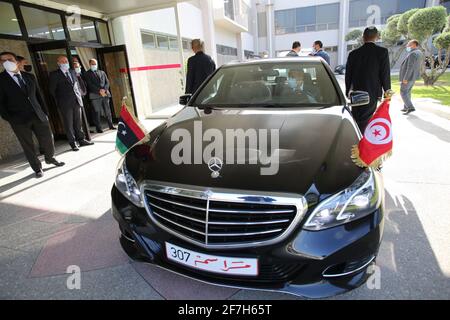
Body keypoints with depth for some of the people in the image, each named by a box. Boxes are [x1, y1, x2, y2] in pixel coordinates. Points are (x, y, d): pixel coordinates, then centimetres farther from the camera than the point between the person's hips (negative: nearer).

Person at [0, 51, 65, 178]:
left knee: (48, 139, 9)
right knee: (28, 145, 6)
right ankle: (37, 168, 20)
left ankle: (50, 158, 34)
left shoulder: (29, 76, 10)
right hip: (19, 120, -3)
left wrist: (45, 112, 8)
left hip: (38, 115, 3)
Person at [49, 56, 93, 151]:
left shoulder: (72, 72, 13)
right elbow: (52, 90, 0)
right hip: (66, 104, -4)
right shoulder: (54, 74, -2)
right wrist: (58, 102, 0)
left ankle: (81, 140, 17)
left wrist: (80, 96, 9)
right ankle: (73, 143, 8)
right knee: (69, 124, 2)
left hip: (77, 101, 4)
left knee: (78, 122, 10)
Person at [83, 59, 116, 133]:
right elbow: (90, 85, -4)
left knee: (108, 111, 4)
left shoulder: (102, 72, 20)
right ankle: (99, 128, -1)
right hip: (95, 95, -3)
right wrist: (99, 91, -14)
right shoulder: (87, 74, 8)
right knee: (97, 112, -3)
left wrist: (104, 89, -8)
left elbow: (107, 82, 11)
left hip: (105, 94, 3)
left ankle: (111, 125, 13)